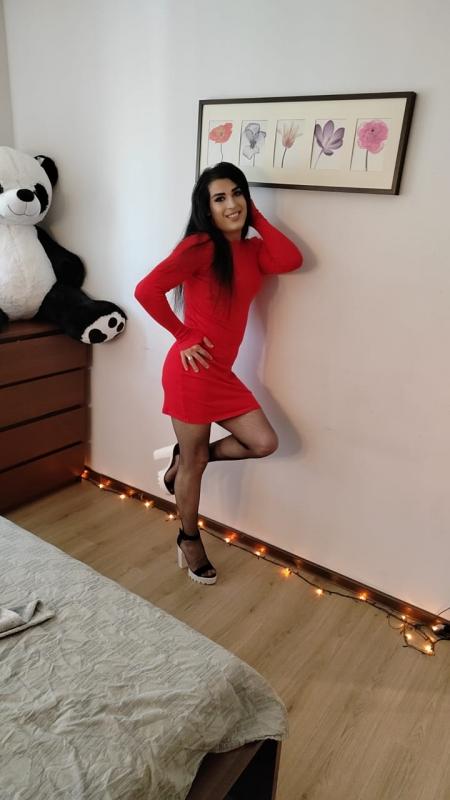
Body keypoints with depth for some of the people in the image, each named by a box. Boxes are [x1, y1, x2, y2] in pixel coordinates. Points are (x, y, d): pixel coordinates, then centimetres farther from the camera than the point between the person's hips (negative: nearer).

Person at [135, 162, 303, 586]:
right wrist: (183, 336, -12)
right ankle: (189, 540, 31)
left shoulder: (251, 249, 11)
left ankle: (183, 456, 25)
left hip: (223, 372, 7)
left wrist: (255, 217, -1)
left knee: (263, 443, 5)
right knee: (196, 463, 7)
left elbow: (291, 260, -9)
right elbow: (147, 290, -20)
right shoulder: (200, 247, -12)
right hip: (192, 371, -7)